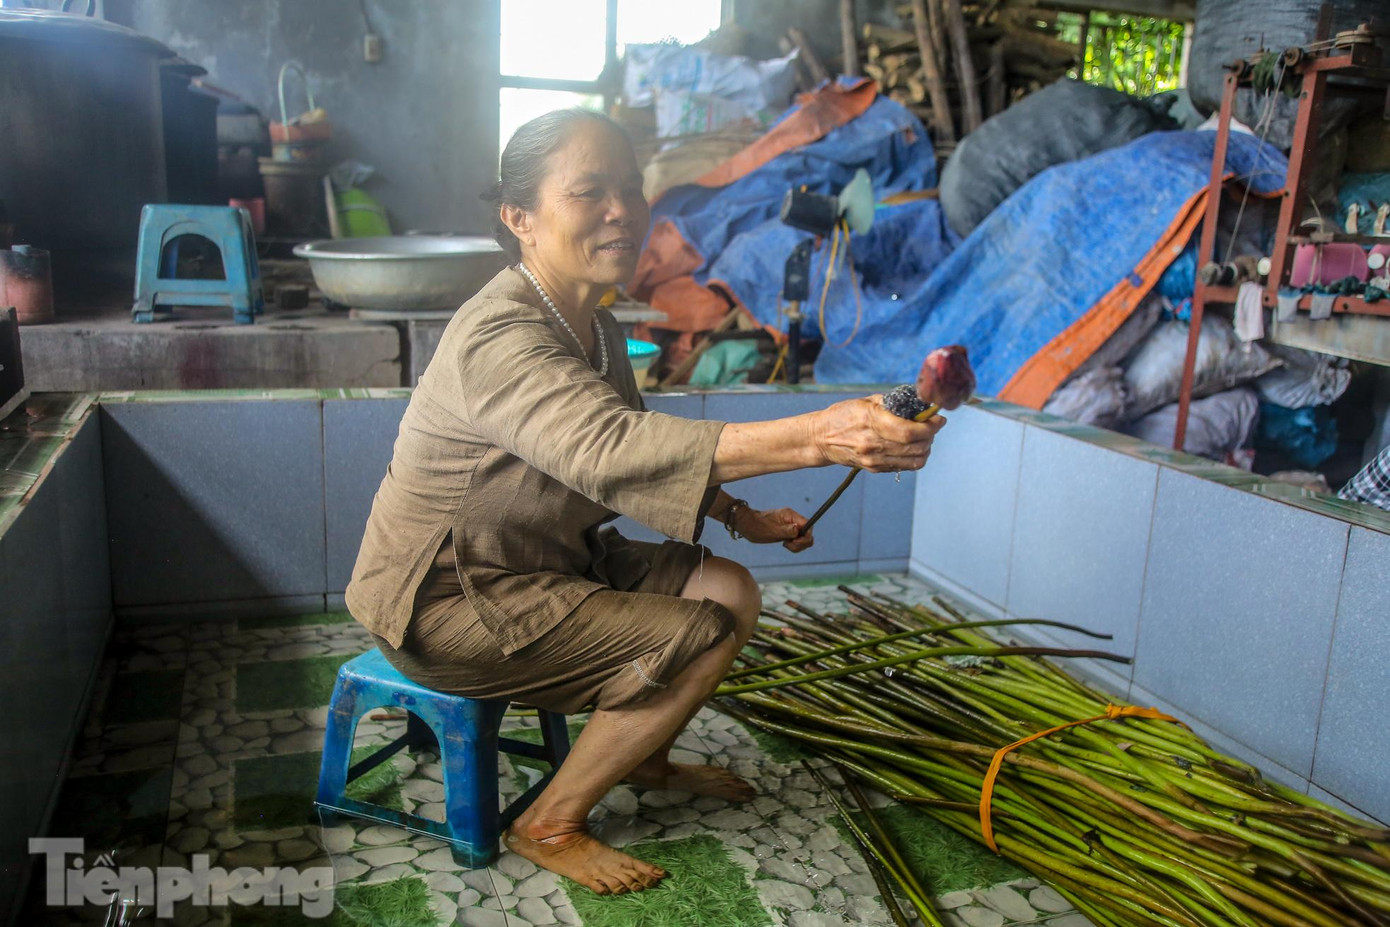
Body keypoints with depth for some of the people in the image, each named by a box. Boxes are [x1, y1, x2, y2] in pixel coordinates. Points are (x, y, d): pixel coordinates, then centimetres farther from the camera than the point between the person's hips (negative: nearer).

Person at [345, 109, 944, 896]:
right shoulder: (500, 336, -28)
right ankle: (550, 826, 0)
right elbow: (610, 449, -45)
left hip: (543, 558, 9)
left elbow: (638, 448, 17)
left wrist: (740, 517, 7)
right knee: (701, 639, -16)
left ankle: (645, 758, 25)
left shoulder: (597, 327, 4)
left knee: (731, 591, 3)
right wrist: (818, 437, -53)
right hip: (444, 596, -9)